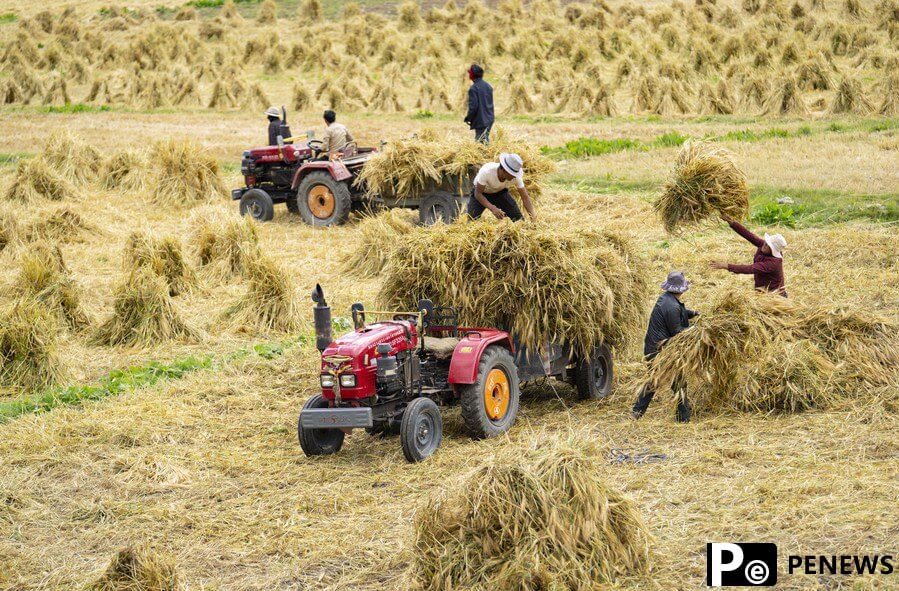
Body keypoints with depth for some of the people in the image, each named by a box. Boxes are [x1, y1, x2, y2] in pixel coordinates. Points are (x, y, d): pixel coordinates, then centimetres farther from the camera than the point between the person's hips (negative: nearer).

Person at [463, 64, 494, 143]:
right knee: (486, 140, 15)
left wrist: (468, 118, -5)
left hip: (480, 122, -8)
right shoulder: (488, 86, 10)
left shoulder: (473, 88, -14)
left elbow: (473, 106, -18)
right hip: (489, 120, 8)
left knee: (481, 141, -6)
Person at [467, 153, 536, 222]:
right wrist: (493, 208, -47)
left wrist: (532, 215, -35)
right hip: (482, 193, -2)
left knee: (518, 218, -13)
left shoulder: (516, 177, -29)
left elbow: (525, 197, -21)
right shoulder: (487, 171, -39)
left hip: (500, 192, 3)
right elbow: (478, 193, -33)